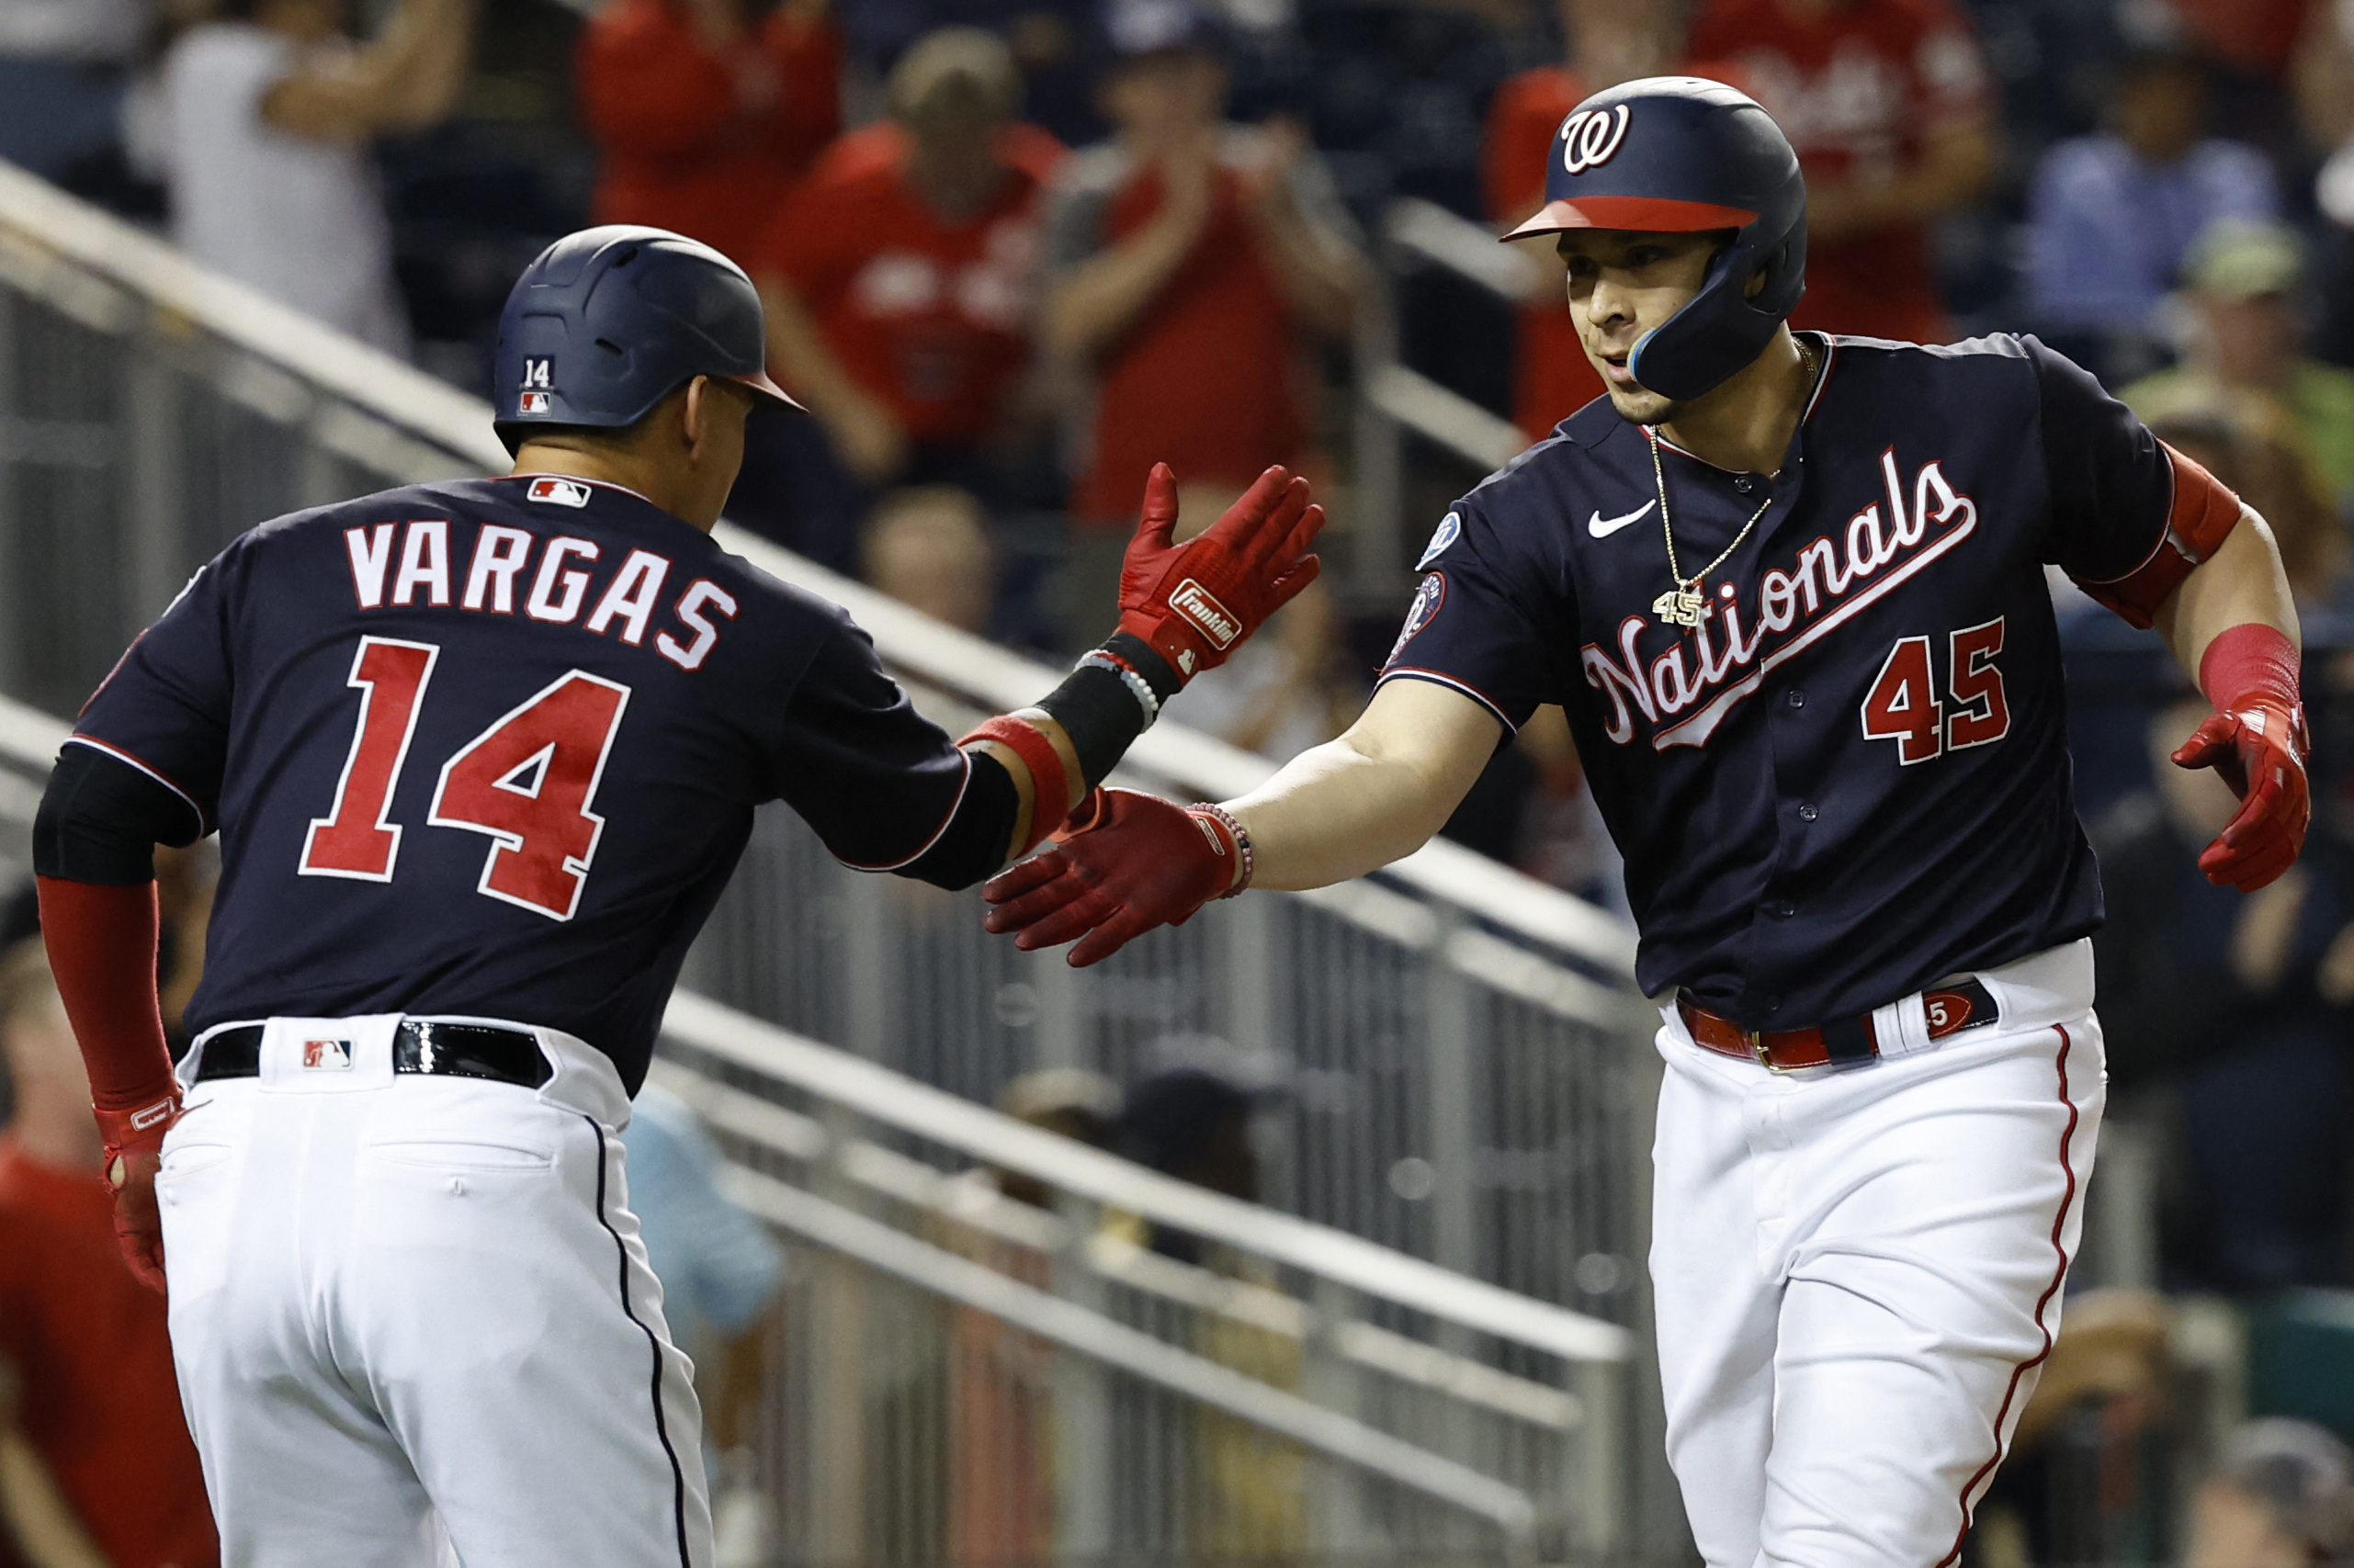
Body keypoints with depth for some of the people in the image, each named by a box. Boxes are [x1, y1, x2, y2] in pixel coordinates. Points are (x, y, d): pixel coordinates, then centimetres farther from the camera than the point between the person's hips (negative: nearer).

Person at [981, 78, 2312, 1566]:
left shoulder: (1990, 420, -7)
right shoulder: (1543, 521, -5)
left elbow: (2212, 548, 10)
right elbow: (1402, 763, -20)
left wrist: (2256, 695, -12)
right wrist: (1213, 847, -40)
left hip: (1962, 1084, -4)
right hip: (1725, 1095, 4)